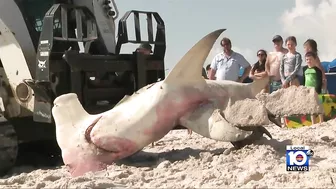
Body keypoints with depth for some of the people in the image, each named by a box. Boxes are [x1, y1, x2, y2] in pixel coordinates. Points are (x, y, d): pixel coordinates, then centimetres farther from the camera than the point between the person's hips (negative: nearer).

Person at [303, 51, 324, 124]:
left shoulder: (317, 70, -10)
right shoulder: (305, 69, 9)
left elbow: (319, 82, -15)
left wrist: (317, 91, -23)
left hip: (316, 91, -6)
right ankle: (313, 124, 19)